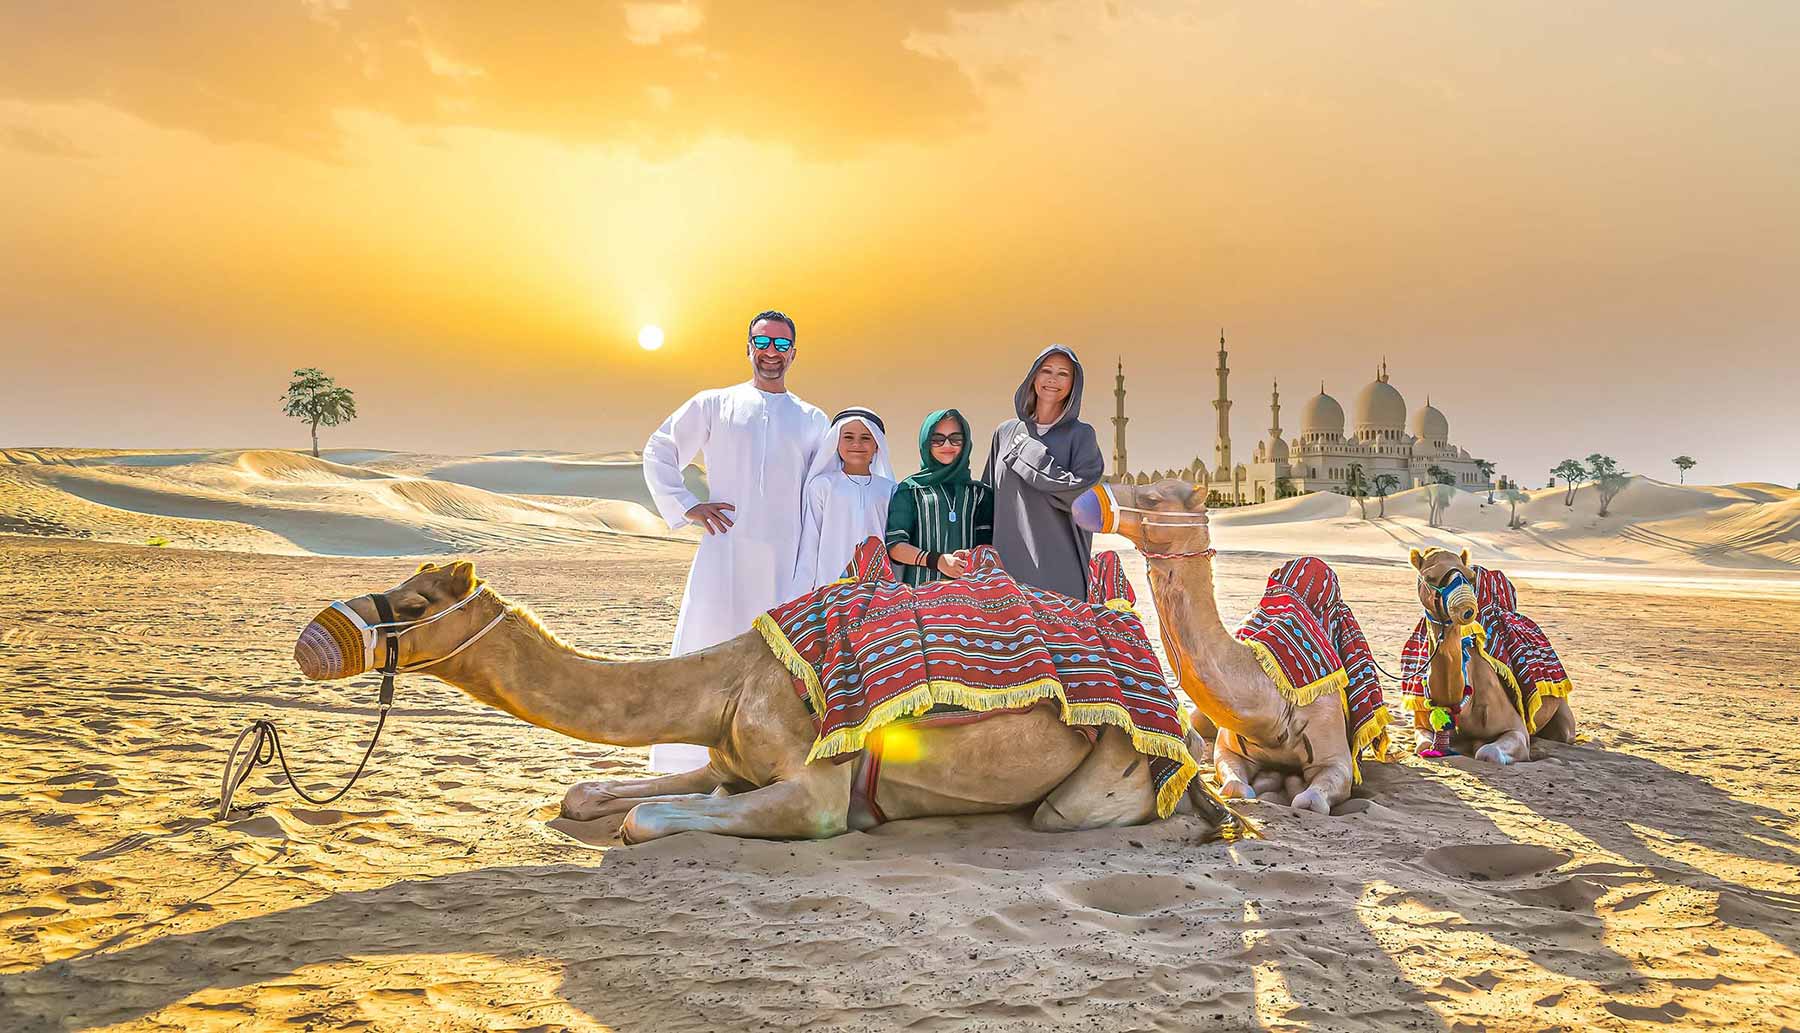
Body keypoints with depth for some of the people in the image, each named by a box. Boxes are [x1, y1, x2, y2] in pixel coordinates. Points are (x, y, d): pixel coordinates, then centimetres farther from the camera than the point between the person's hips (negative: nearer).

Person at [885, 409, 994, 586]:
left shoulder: (979, 492, 17)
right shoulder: (909, 490, 9)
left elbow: (987, 544, 9)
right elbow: (894, 545, 0)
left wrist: (972, 558, -13)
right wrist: (937, 560, -13)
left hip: (968, 587, 1)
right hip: (920, 587, -1)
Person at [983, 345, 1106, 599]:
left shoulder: (1080, 434, 3)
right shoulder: (1006, 432, 12)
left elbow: (1080, 491, -12)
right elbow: (988, 498, 15)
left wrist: (1028, 453, -7)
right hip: (1007, 560, 3)